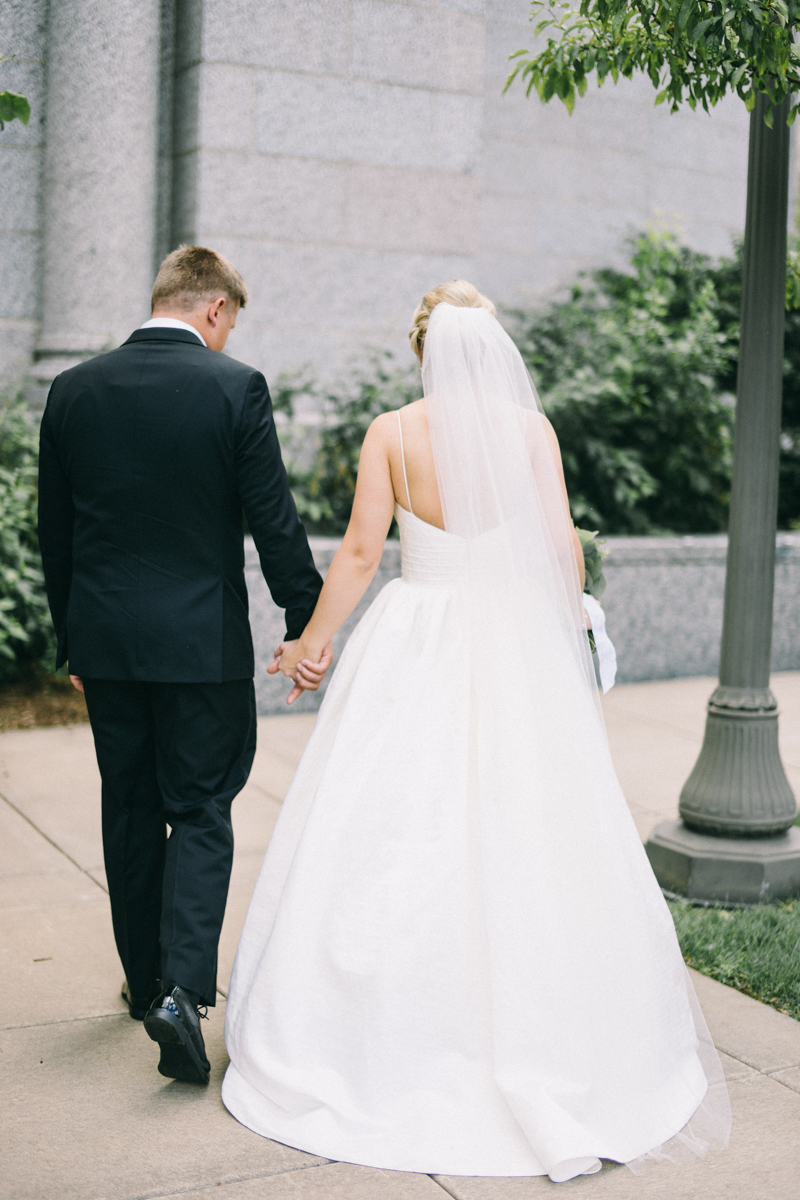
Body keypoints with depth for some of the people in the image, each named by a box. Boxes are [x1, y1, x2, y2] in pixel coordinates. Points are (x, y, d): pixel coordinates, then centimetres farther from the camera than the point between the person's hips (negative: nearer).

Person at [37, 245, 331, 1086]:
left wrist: (70, 640, 16)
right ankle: (182, 988, -8)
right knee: (199, 812, 5)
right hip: (203, 641, -4)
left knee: (130, 809, 16)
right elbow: (273, 520, -10)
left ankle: (144, 979, 30)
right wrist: (307, 624, 0)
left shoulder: (73, 391, 2)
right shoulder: (235, 387, -9)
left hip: (104, 639, 4)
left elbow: (54, 532, 7)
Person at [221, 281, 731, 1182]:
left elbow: (360, 551, -5)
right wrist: (567, 631, 12)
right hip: (517, 647, 1)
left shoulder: (391, 433, -3)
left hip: (414, 645, -1)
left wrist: (309, 641, 7)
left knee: (394, 842, 7)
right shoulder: (532, 428, -1)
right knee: (525, 844, 7)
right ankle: (541, 1041, 15)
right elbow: (563, 546, -4)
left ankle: (385, 1041, 16)